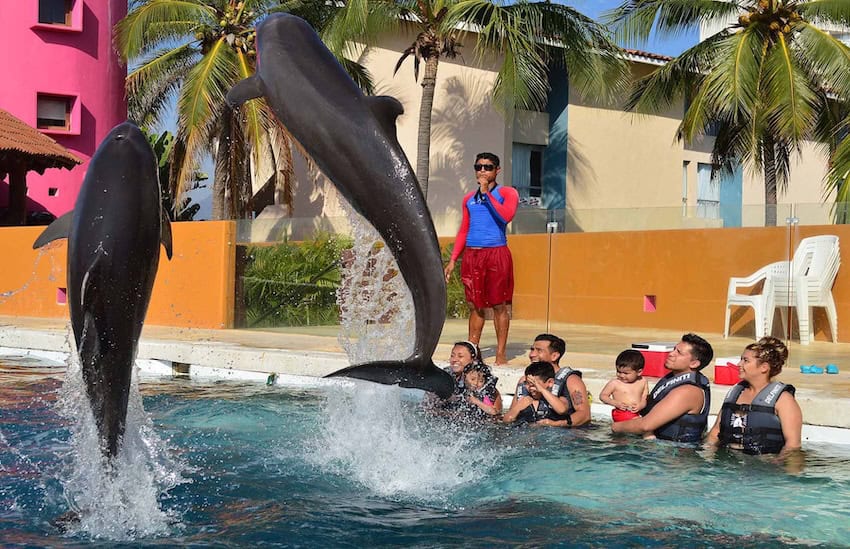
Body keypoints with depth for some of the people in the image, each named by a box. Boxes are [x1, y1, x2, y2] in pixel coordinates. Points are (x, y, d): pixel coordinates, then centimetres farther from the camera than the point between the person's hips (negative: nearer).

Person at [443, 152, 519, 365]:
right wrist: (452, 260, 13)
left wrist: (486, 193, -13)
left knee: (499, 305, -3)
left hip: (496, 254, -4)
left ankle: (501, 354, 1)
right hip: (471, 255, 4)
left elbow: (506, 216, -17)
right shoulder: (469, 198, 17)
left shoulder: (507, 193, 3)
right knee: (475, 306, 7)